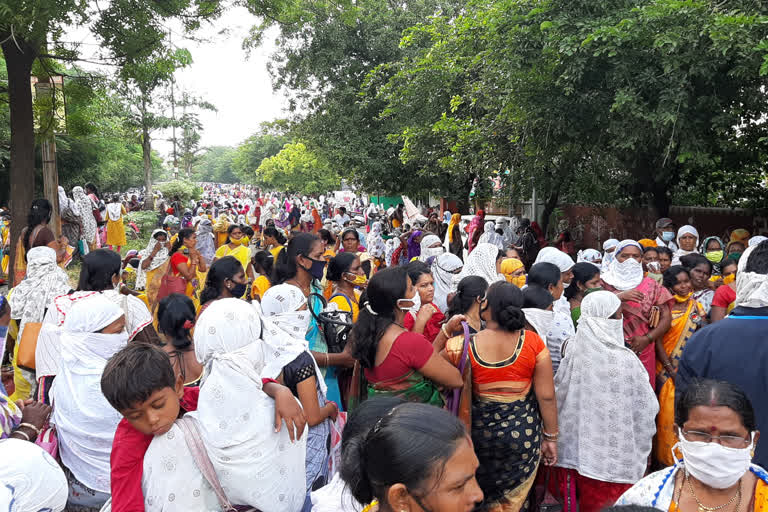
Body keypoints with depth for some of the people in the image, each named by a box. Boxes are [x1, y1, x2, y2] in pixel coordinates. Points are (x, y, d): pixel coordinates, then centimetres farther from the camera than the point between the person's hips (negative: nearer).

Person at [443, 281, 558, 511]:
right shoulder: (532, 342, -16)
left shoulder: (464, 347, -19)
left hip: (479, 430, 0)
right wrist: (551, 437, 1)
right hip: (523, 433, 1)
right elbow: (546, 396, -11)